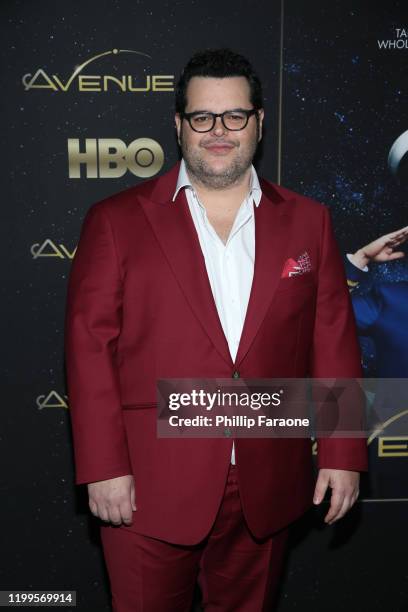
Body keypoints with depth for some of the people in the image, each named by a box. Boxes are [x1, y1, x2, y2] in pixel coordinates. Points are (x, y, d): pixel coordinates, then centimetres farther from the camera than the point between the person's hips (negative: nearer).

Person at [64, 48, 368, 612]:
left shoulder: (307, 221, 5)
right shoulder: (116, 220, -2)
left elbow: (334, 342, 4)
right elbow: (90, 344, -5)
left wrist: (342, 454, 1)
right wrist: (104, 468, -9)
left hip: (267, 490, 2)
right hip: (149, 488, -1)